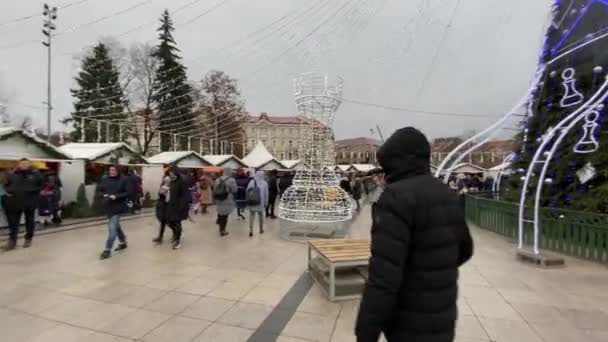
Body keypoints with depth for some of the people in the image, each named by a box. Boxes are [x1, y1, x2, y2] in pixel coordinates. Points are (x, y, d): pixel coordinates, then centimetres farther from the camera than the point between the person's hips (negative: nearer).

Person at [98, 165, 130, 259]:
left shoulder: (123, 180, -8)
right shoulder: (105, 180, 5)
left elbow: (127, 193, -9)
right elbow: (99, 191, 9)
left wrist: (116, 196, -20)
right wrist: (104, 195, -12)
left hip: (118, 207, -6)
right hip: (108, 206, 6)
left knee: (112, 228, -8)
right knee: (116, 225, 19)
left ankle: (107, 250, -1)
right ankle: (123, 243, 37)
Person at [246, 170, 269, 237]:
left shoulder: (251, 182, -7)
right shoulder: (264, 183, -7)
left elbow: (247, 191, -4)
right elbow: (266, 194, -4)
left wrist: (248, 200, 7)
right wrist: (266, 203, 6)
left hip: (252, 202, 0)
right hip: (261, 202, 0)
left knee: (252, 215, 7)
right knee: (261, 215, 17)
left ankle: (251, 230, -4)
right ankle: (261, 229, 29)